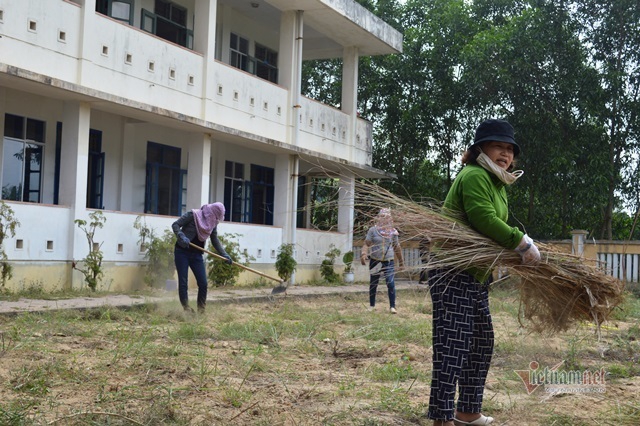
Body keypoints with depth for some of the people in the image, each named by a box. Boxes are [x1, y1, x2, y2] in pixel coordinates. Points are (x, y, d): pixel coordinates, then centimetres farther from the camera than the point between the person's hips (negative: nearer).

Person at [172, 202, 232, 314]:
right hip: (182, 252, -5)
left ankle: (201, 310, 10)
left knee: (203, 283, 0)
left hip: (196, 254, 5)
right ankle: (187, 309, 2)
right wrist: (182, 236, -29)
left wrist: (224, 255, 1)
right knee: (183, 283, -4)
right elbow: (175, 225, -13)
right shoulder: (193, 215, -14)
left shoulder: (213, 223, 4)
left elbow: (215, 240, 11)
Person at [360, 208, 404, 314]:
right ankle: (372, 305, 23)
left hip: (388, 262, 0)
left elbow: (396, 246, 13)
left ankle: (392, 306, -4)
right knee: (373, 284, 9)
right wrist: (364, 254, -23)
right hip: (375, 261, 0)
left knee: (391, 284, -10)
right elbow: (366, 244, -5)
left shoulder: (393, 231, 3)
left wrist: (401, 260, 18)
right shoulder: (373, 230, -3)